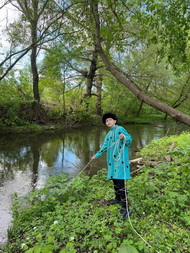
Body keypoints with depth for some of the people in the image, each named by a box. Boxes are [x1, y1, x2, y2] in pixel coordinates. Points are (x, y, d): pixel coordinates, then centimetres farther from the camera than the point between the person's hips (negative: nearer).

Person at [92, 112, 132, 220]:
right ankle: (118, 199, 37)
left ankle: (125, 208, -3)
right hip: (112, 160, 8)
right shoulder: (109, 134, 18)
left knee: (120, 181, -11)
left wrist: (124, 137, -30)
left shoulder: (120, 129, -5)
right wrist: (96, 155, 29)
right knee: (115, 180, 17)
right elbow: (104, 147, 25)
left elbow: (130, 140, -9)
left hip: (120, 160, -8)